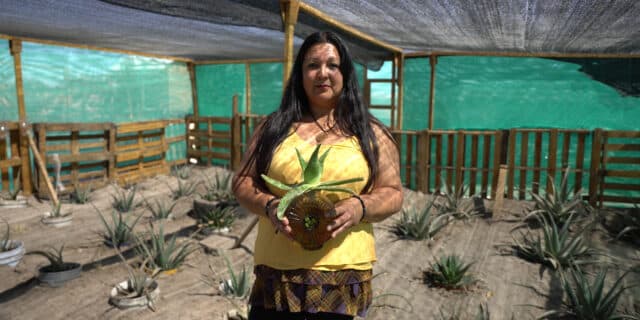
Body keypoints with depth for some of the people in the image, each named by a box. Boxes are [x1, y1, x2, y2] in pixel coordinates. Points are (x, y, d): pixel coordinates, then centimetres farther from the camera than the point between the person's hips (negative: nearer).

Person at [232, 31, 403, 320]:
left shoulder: (370, 133, 5)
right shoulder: (273, 127, 7)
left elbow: (392, 193, 4)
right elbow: (243, 181, 8)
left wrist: (360, 207, -16)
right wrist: (269, 205, -12)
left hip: (343, 271, 0)